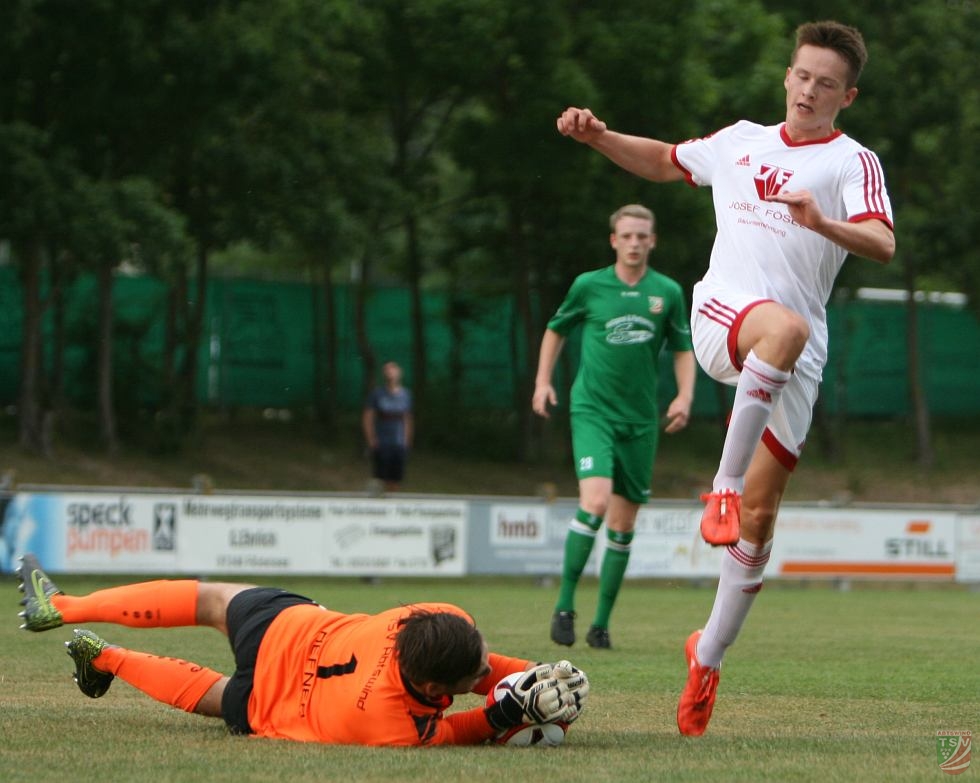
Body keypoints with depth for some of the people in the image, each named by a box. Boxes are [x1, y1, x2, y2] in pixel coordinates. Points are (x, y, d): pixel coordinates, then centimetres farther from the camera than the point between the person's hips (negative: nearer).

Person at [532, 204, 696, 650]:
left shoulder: (668, 293, 5)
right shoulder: (589, 286, 1)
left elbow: (683, 350, 14)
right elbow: (556, 329, 16)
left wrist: (684, 396, 0)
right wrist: (543, 381, 9)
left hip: (640, 420, 3)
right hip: (592, 409, -3)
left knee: (623, 525, 4)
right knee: (595, 501, -22)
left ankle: (601, 623, 14)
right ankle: (564, 605, -11)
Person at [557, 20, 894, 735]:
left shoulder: (853, 162, 5)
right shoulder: (741, 141, 19)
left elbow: (884, 245, -12)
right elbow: (664, 162, 38)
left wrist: (824, 224, -32)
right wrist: (599, 136, 21)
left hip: (794, 365, -1)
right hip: (721, 316, 1)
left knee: (759, 516, -4)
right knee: (787, 327, -38)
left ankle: (708, 657, 12)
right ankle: (723, 484, -36)